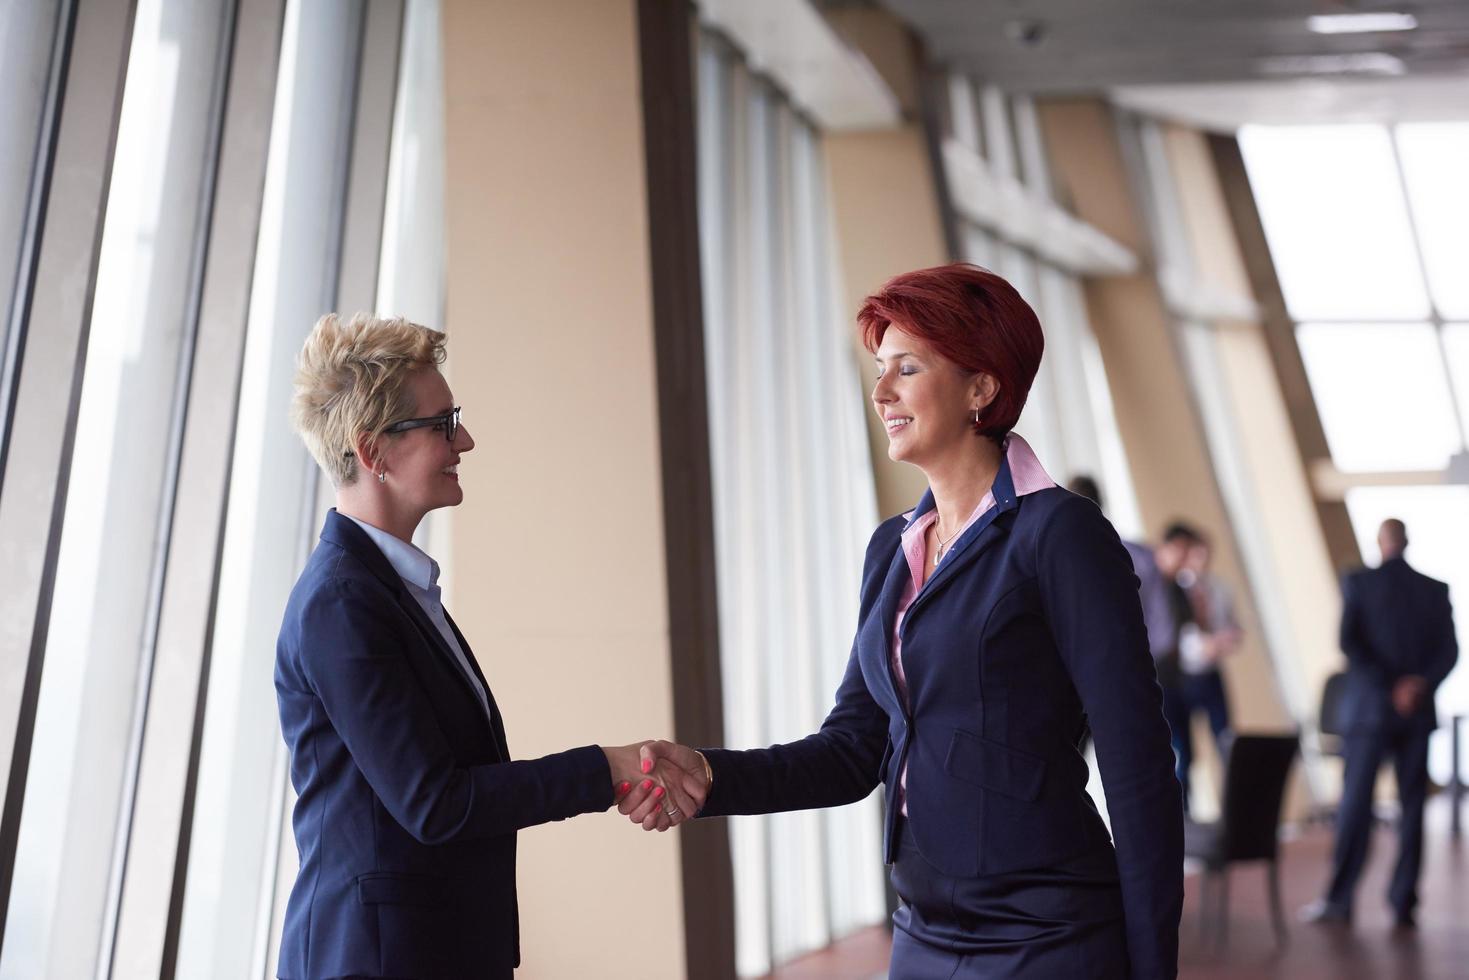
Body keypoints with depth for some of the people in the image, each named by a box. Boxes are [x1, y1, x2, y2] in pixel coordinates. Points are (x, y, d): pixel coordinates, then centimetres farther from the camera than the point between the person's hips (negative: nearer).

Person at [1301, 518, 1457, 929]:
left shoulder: (1358, 583, -3)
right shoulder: (1435, 590, 5)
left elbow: (1349, 642, -12)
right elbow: (1449, 650, -2)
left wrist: (1390, 689, -10)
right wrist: (1420, 685, -8)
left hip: (1370, 709, -2)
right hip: (1419, 711, 2)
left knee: (1356, 803, 0)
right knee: (1412, 805, 6)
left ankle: (1339, 899, -1)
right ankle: (1404, 902, 6)